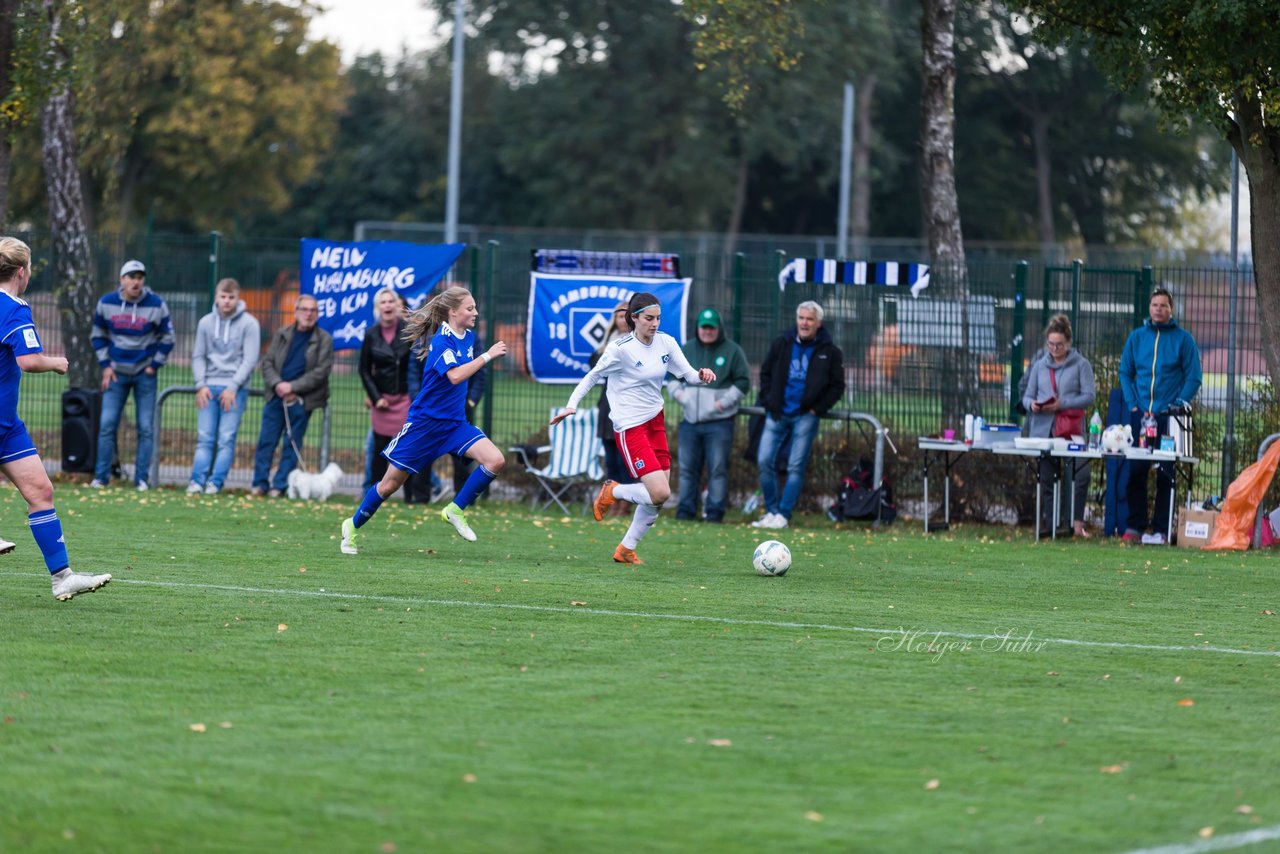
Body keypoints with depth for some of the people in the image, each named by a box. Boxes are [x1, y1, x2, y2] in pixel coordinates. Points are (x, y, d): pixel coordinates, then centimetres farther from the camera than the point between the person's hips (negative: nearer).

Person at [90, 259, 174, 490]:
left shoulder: (156, 305, -8)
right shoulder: (106, 303, -3)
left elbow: (167, 338, 2)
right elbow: (98, 335, 10)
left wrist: (154, 365, -3)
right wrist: (105, 365, 2)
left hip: (145, 374, -1)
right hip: (116, 372, 1)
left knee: (146, 428, -2)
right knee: (107, 424, -5)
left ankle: (141, 478, 4)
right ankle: (101, 476, 2)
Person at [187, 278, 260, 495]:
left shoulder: (249, 323, -2)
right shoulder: (206, 322, 8)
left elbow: (250, 359, -5)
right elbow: (198, 356, 10)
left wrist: (233, 387, -12)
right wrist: (201, 385, -3)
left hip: (235, 389, -3)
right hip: (209, 388, 3)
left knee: (226, 439, -6)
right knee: (204, 438, -3)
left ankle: (216, 482, -8)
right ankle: (197, 480, -8)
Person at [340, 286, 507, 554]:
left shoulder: (468, 337, 4)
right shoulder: (441, 341, -19)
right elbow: (455, 375, -35)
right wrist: (488, 356, -33)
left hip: (454, 422, 6)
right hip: (425, 421, -6)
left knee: (495, 460, -16)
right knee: (391, 483, 4)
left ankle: (455, 510, -3)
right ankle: (353, 526, 25)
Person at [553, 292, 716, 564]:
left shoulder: (666, 342, 2)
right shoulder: (621, 348, -15)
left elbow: (687, 373, 5)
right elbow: (593, 376, -4)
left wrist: (701, 375, -17)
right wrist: (572, 405, -11)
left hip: (655, 422, 7)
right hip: (630, 428, -7)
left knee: (658, 496, 4)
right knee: (660, 493, -17)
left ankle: (626, 549, 19)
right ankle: (612, 492, 10)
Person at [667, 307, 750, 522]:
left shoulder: (732, 351, 1)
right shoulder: (687, 349, 13)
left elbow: (743, 382, 0)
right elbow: (673, 376, 20)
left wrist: (725, 401, -11)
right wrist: (678, 393, 0)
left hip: (719, 422, -4)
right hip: (690, 421, 4)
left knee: (718, 469, -5)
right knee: (687, 468, 6)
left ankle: (715, 511, -2)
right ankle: (686, 510, 12)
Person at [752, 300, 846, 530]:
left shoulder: (829, 352, -1)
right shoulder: (782, 344, 5)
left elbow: (837, 387, 4)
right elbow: (765, 373, 16)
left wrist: (818, 409, -6)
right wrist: (768, 402, 5)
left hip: (805, 416, -3)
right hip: (777, 414, 3)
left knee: (796, 467, -4)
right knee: (764, 461, -4)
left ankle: (783, 515, -1)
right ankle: (771, 511, 7)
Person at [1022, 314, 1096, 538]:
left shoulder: (1081, 365, 2)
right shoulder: (1039, 366, 15)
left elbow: (1089, 396, -6)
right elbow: (1027, 396, 16)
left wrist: (1062, 404, -17)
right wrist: (1032, 404, -9)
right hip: (1043, 429, 4)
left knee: (1081, 474, -19)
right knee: (1046, 480, 6)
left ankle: (1077, 523, -10)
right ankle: (1051, 525, 12)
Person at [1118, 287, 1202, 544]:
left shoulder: (1183, 339, 2)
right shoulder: (1137, 337, 10)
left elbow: (1193, 378, 1)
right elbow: (1125, 373, 13)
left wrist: (1177, 405, -9)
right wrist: (1133, 404, 0)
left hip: (1168, 417, -3)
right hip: (1140, 415, 3)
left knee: (1165, 475, -2)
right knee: (1135, 472, 1)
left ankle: (1161, 529, 1)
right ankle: (1135, 526, 9)